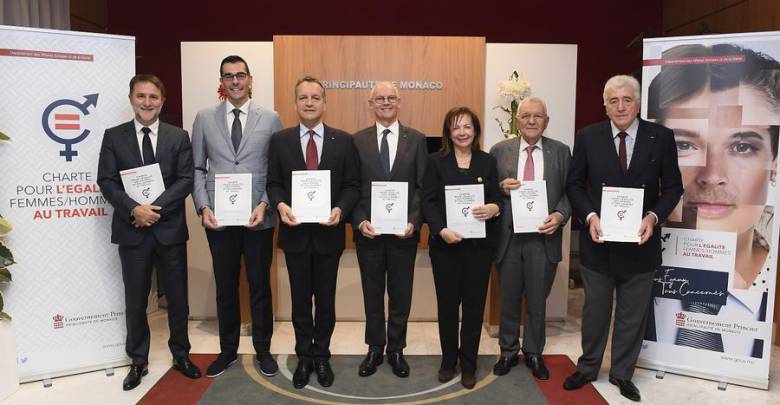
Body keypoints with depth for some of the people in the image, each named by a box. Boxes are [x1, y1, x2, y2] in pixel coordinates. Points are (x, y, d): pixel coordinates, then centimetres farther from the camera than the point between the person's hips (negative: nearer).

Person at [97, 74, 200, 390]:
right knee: (135, 301, 10)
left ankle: (181, 355, 28)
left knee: (178, 297, 10)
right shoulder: (113, 136, 4)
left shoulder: (179, 137, 4)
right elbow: (106, 181, -2)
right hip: (132, 230, 0)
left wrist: (156, 208, -15)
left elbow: (186, 180, -5)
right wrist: (134, 209, -17)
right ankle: (138, 362, 26)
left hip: (170, 228, 0)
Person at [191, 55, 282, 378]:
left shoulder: (271, 119, 2)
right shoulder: (204, 118, 6)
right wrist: (203, 206, -5)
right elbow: (197, 168, 6)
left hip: (259, 218, -1)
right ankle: (228, 350, 30)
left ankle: (263, 349, 26)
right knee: (225, 288, 13)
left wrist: (265, 204, -11)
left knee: (260, 287, 9)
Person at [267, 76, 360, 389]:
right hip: (295, 232, 1)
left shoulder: (343, 140, 0)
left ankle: (321, 357, 31)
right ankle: (304, 357, 31)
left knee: (326, 299, 12)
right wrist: (281, 205, -17)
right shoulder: (280, 140, 3)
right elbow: (273, 183, 3)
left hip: (329, 232, 0)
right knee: (300, 300, 13)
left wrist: (340, 210, -19)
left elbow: (352, 185, -1)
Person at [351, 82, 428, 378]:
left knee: (401, 294, 11)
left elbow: (422, 187, 0)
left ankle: (396, 350, 28)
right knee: (372, 294, 12)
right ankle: (375, 348, 29)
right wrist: (360, 221, -11)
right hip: (368, 230, 0)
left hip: (404, 231, 0)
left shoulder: (416, 139, 3)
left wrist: (413, 221, -12)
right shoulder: (358, 140, 3)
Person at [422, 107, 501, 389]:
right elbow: (428, 202, -4)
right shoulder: (436, 161, 3)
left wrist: (494, 208, -17)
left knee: (474, 305, 6)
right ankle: (448, 361, 26)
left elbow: (498, 200, 7)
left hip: (479, 245, 1)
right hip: (445, 245, -1)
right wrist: (441, 230, -18)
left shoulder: (488, 162, 8)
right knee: (447, 304, 8)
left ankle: (468, 365, 21)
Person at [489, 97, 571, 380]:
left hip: (543, 236, 0)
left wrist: (560, 215, -14)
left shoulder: (561, 151, 4)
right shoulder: (499, 150, 2)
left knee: (537, 301, 13)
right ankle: (508, 352, 31)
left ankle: (533, 353, 31)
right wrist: (500, 187, -16)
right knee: (508, 300, 13)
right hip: (508, 237, 0)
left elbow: (569, 192, 3)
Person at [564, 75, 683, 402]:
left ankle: (622, 374, 32)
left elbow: (673, 187, 1)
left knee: (632, 314, 13)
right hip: (598, 240, 0)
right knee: (595, 310, 15)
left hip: (640, 241, 0)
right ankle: (587, 368, 33)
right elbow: (574, 184, 1)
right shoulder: (587, 137, -2)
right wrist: (590, 216, -14)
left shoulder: (661, 137, -2)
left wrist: (653, 216, -15)